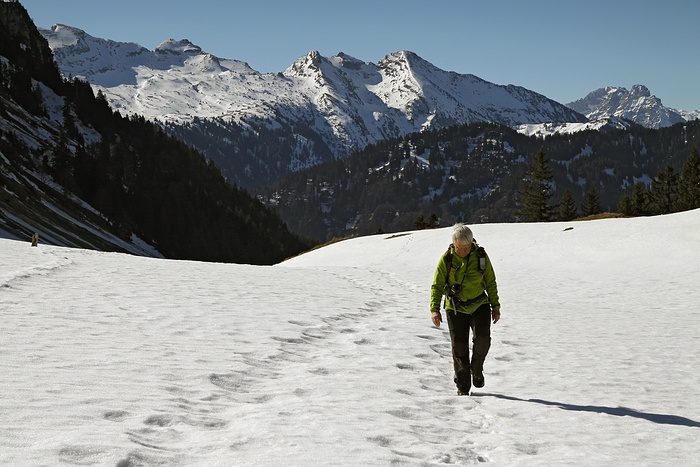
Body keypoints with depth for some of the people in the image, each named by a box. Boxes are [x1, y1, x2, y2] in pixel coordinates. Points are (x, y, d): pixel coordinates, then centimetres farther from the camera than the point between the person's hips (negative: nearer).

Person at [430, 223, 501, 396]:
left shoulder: (481, 256, -6)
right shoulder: (447, 259, -9)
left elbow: (490, 283, 6)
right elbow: (437, 285, -4)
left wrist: (495, 306, 8)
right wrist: (435, 309, -14)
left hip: (479, 305, 0)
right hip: (455, 308, 0)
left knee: (482, 338, -21)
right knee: (459, 347, 1)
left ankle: (476, 368, 8)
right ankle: (463, 387, 13)